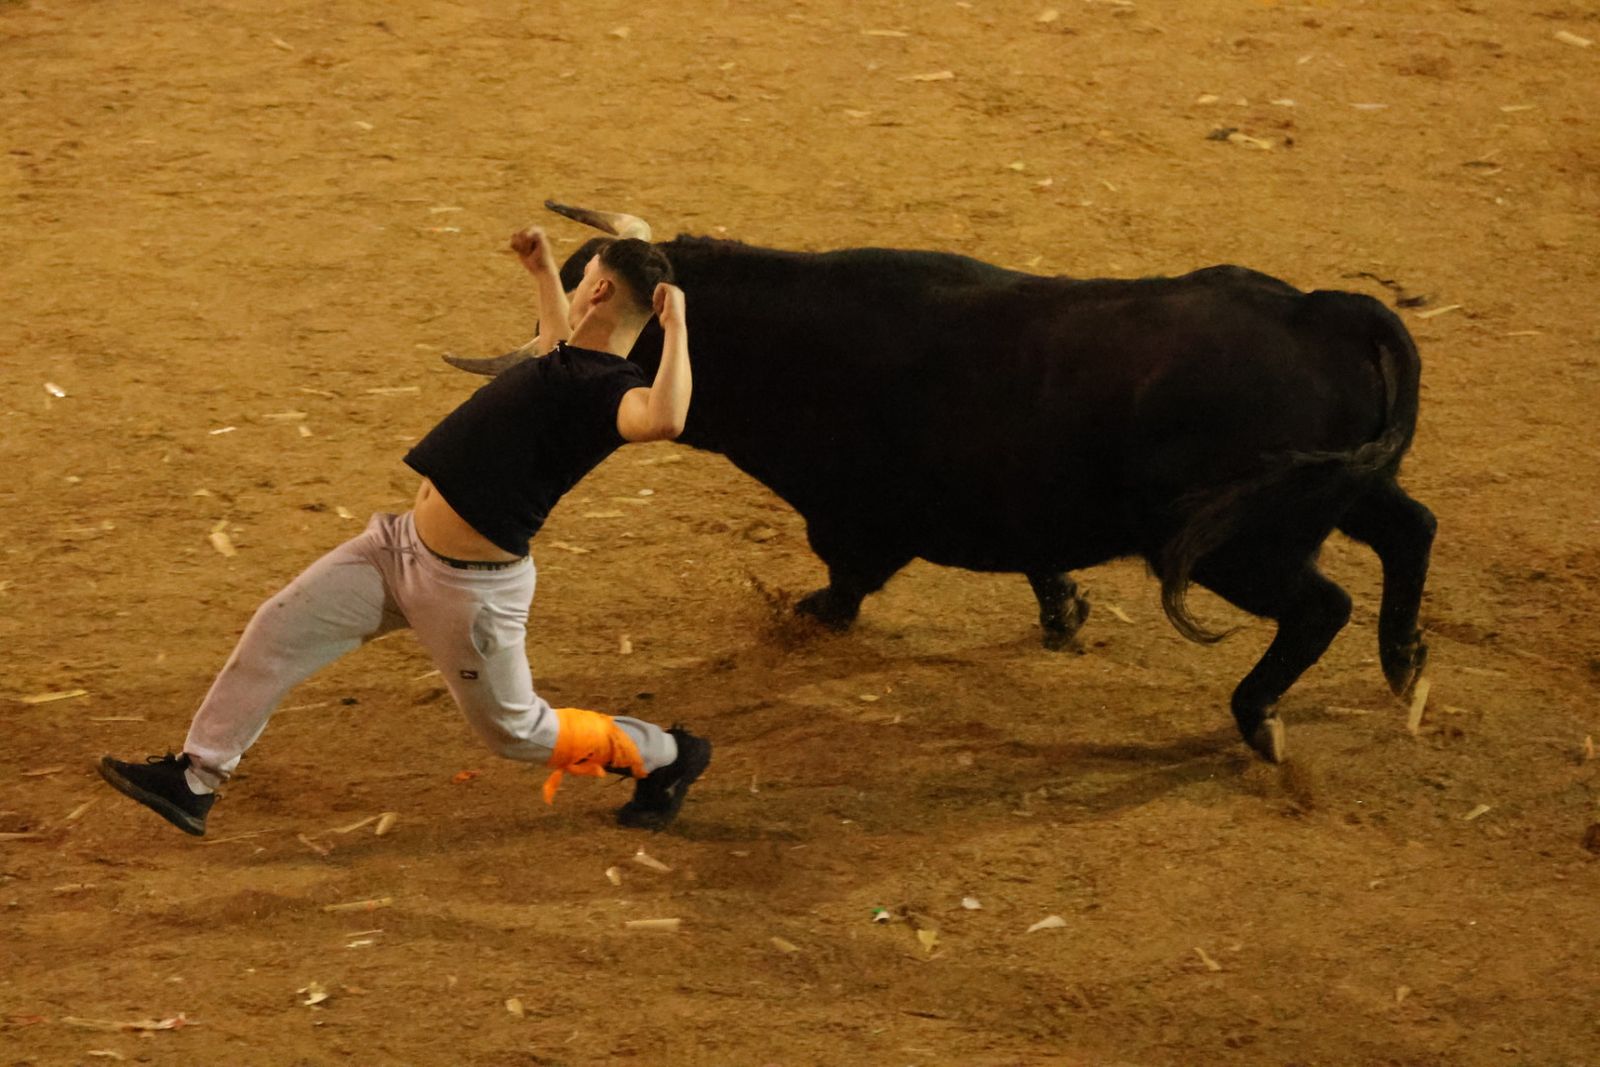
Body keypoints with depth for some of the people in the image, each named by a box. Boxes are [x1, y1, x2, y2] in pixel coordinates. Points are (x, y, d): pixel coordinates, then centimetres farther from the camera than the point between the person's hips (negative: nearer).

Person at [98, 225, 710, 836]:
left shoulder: (613, 390, -22)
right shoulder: (572, 360, 7)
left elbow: (663, 421, -47)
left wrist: (676, 328, -37)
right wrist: (541, 268, 35)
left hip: (470, 584, -9)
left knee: (515, 730, 10)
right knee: (279, 628, 6)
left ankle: (662, 756, 32)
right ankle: (195, 779, 15)